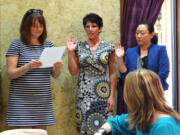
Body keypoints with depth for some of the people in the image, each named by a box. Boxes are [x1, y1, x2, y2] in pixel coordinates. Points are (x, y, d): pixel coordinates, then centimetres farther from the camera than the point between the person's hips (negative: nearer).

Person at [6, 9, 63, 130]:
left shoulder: (48, 45, 11)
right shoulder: (17, 44, -1)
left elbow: (54, 75, 13)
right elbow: (10, 73, -6)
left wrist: (58, 67, -10)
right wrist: (27, 67, -24)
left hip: (43, 101, 4)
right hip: (22, 101, -3)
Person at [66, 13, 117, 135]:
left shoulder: (108, 47, 1)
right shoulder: (79, 47, 5)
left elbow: (113, 73, 1)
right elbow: (73, 71, 3)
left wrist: (112, 96, -4)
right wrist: (70, 51, -5)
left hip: (102, 93, -2)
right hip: (84, 95, 2)